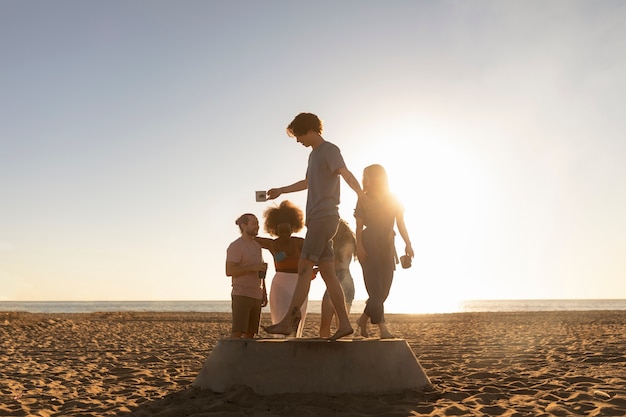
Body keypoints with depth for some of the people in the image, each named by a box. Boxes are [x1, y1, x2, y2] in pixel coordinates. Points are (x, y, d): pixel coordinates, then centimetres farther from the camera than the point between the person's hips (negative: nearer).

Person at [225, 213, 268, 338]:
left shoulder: (257, 246, 17)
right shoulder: (235, 246, -7)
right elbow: (229, 271, -17)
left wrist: (264, 294, 16)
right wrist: (252, 268, -22)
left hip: (256, 296, 7)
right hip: (241, 295, -7)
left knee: (250, 333, 5)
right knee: (238, 332, -14)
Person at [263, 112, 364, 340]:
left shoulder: (330, 150, -4)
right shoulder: (314, 154, 24)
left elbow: (347, 175, -20)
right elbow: (308, 183, 39)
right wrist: (280, 191, 49)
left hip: (325, 217, -9)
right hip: (317, 219, 9)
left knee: (304, 267, -12)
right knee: (327, 272, 3)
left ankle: (287, 321, -12)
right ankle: (344, 323, 4)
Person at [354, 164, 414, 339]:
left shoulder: (393, 199, 12)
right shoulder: (364, 199, 5)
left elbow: (400, 224, 8)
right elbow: (359, 226, -1)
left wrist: (408, 244, -4)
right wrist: (359, 246, -15)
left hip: (387, 246, 4)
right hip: (369, 245, -3)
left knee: (384, 288, 5)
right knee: (375, 288, -9)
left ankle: (363, 320, 21)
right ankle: (382, 328, -11)